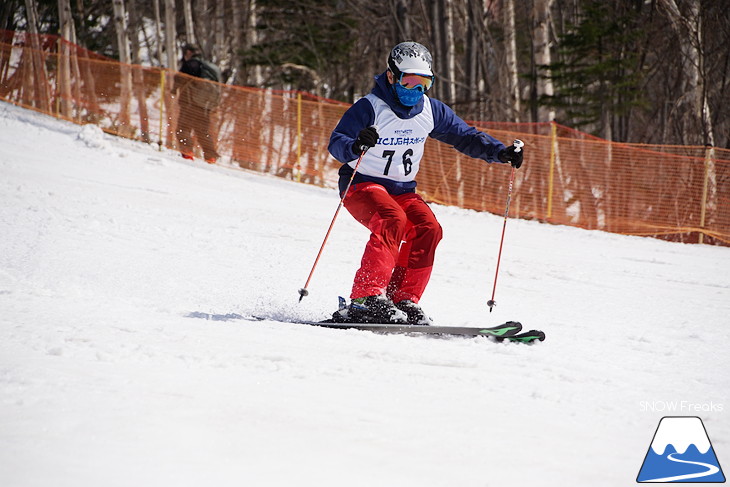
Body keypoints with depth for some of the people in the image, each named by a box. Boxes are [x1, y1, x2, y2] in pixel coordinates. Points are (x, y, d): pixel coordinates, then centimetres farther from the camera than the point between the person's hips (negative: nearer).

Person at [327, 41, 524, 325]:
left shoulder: (431, 111, 4)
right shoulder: (371, 107, -15)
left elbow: (464, 136, 11)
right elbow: (336, 144, -24)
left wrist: (500, 152, -4)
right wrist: (356, 146, -48)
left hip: (403, 191, 6)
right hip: (363, 184, -6)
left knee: (428, 228, -19)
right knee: (393, 222, -33)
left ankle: (403, 300, -16)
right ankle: (366, 298, -34)